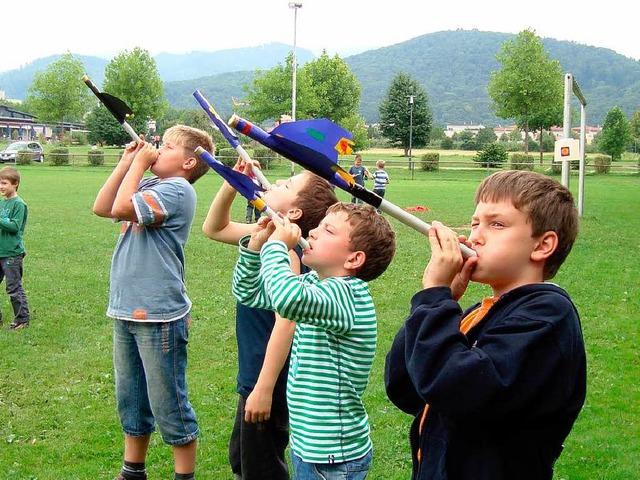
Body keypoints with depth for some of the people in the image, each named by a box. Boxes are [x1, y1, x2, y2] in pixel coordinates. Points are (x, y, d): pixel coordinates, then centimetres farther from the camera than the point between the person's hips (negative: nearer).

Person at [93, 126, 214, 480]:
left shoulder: (178, 189, -14)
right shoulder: (146, 185, 12)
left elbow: (122, 207, -24)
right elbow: (102, 208, 7)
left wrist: (139, 163, -11)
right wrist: (127, 162, 5)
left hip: (159, 315, -9)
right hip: (126, 310, 9)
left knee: (168, 404, 1)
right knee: (129, 399, 20)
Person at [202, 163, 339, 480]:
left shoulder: (284, 251, -25)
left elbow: (285, 322, -29)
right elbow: (214, 229, 16)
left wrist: (264, 389, -26)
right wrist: (231, 185, 0)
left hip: (268, 382, -9)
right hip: (253, 376, 9)